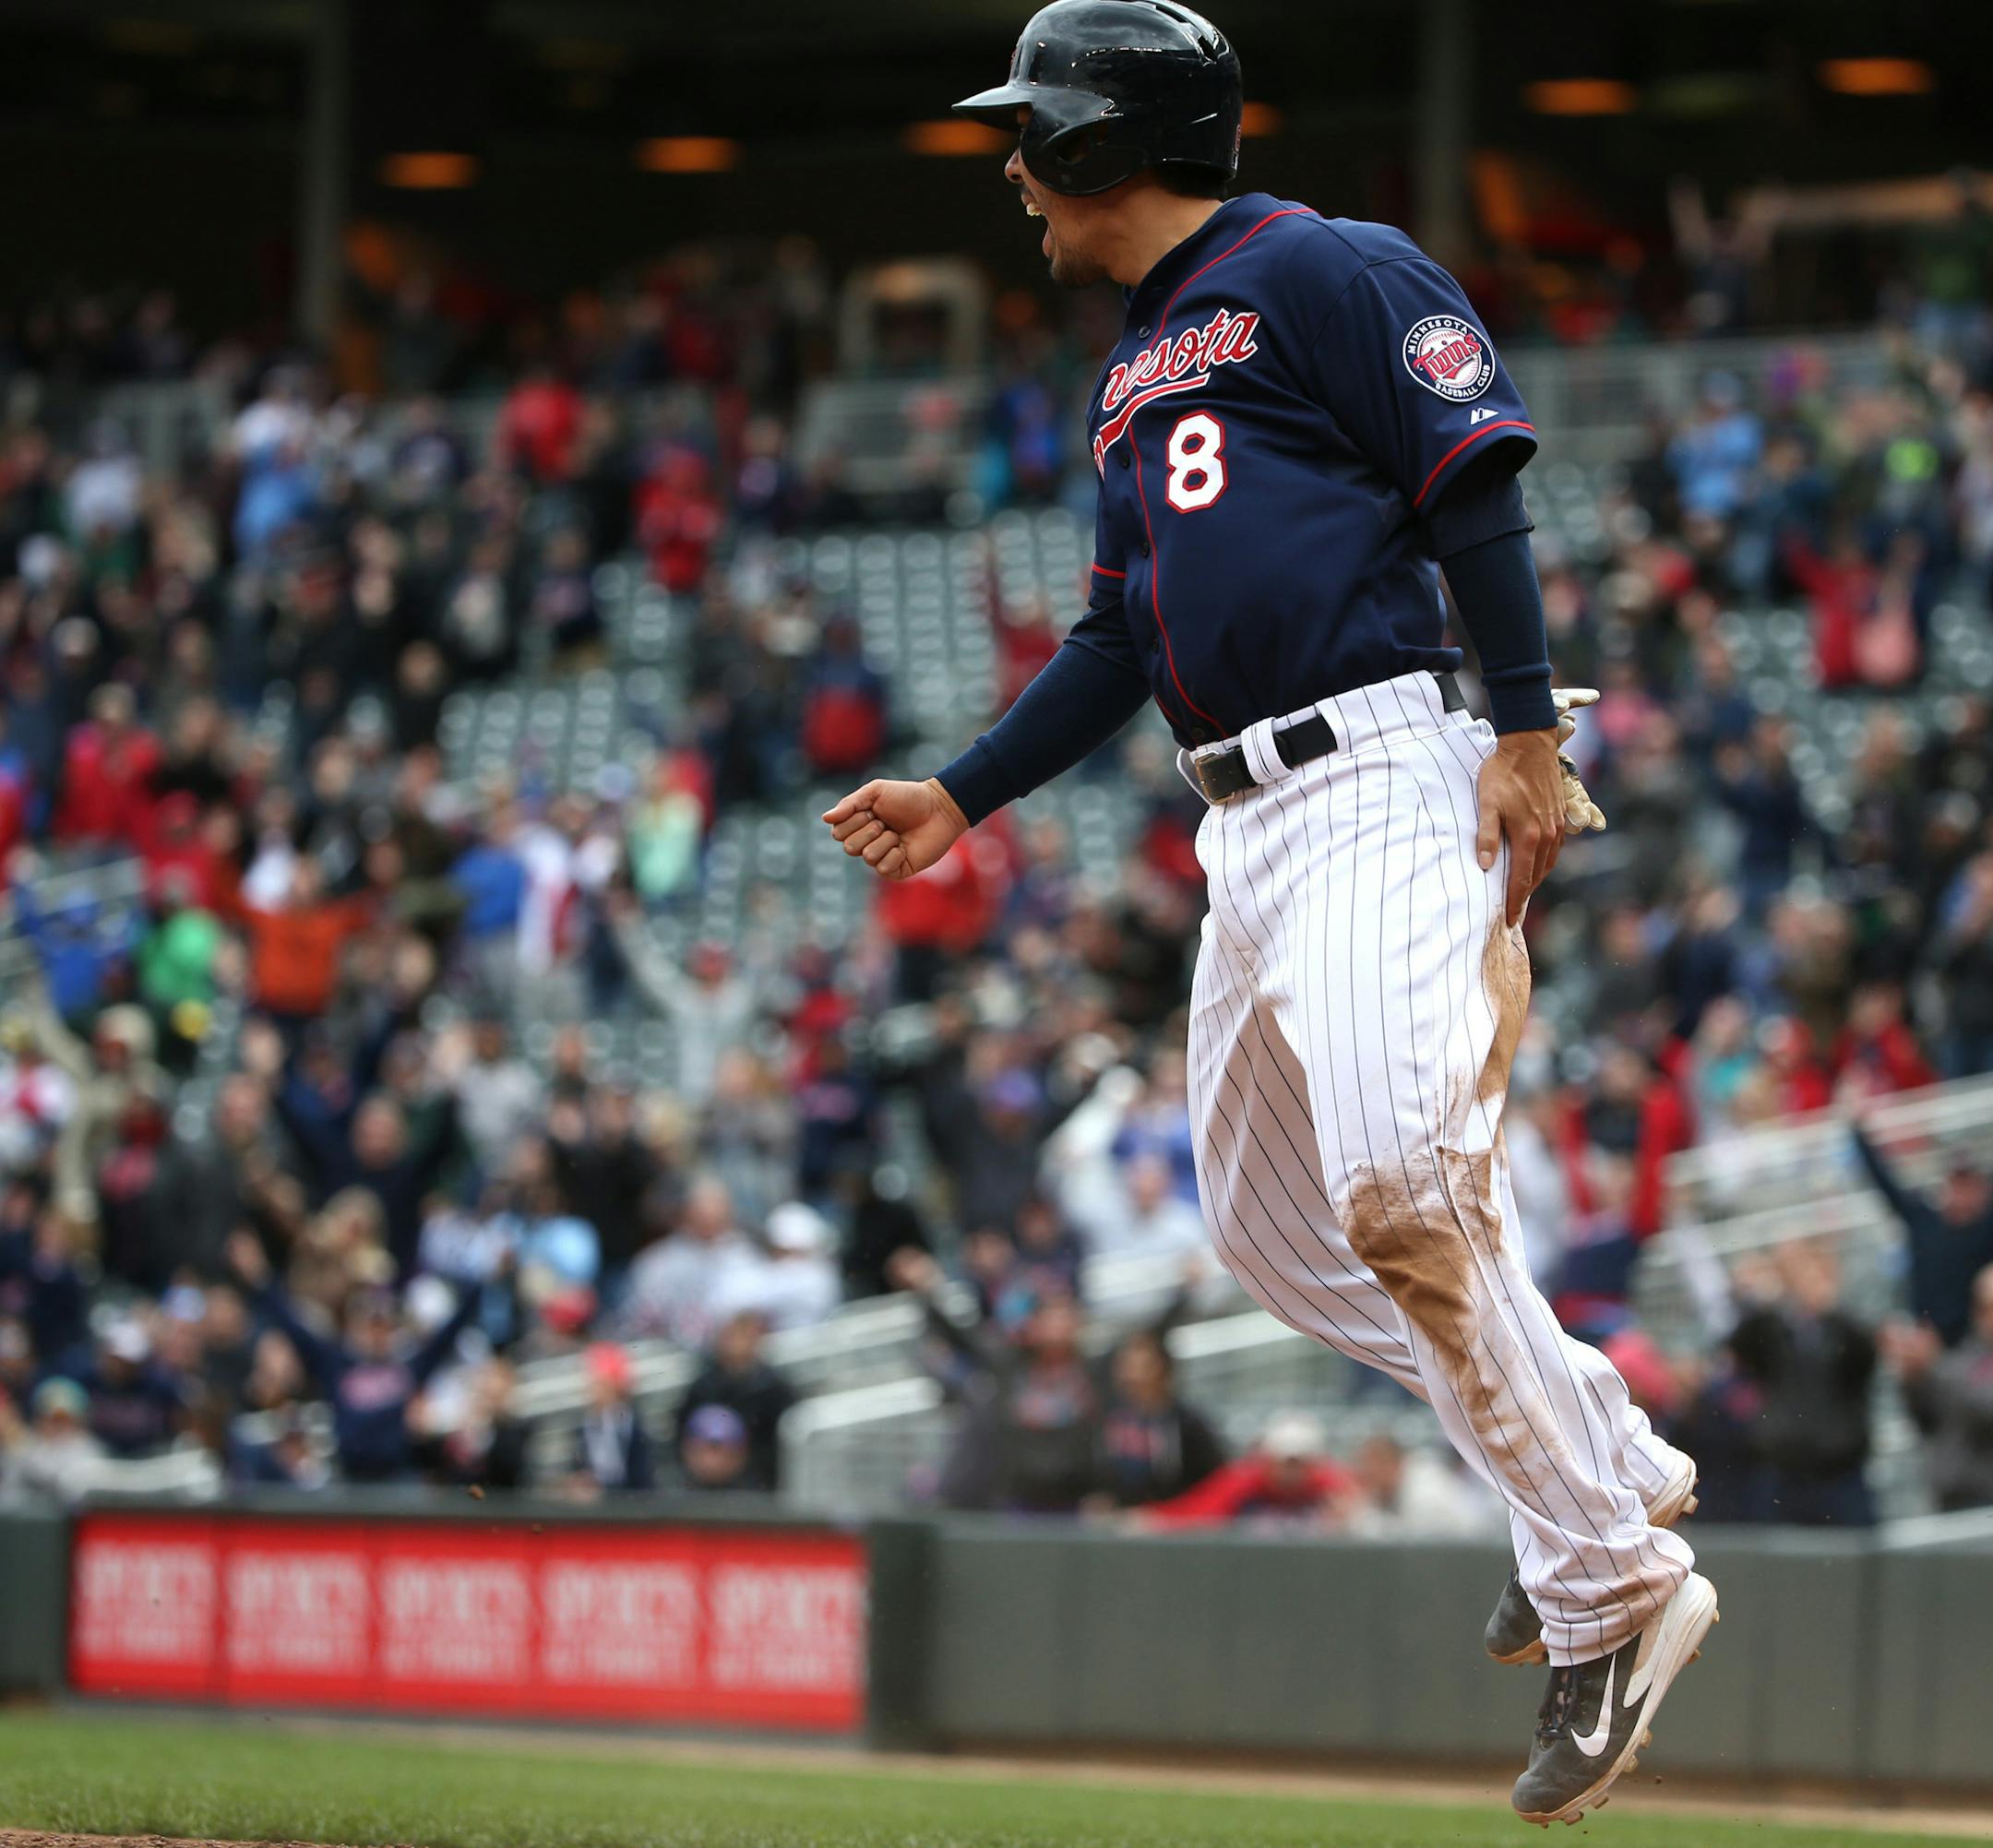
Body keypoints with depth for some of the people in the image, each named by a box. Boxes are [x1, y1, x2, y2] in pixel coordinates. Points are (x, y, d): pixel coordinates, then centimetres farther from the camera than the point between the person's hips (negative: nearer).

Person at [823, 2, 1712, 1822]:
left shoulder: (1326, 272, -3)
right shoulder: (1132, 375, 24)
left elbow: (1477, 493, -10)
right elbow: (1122, 638, 28)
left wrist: (1531, 733, -18)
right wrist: (960, 795, 23)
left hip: (1381, 784, -10)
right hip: (1247, 834, 10)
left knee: (1402, 1180, -24)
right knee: (1275, 1220, 10)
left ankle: (1610, 1586, -15)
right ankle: (1607, 1457, 23)